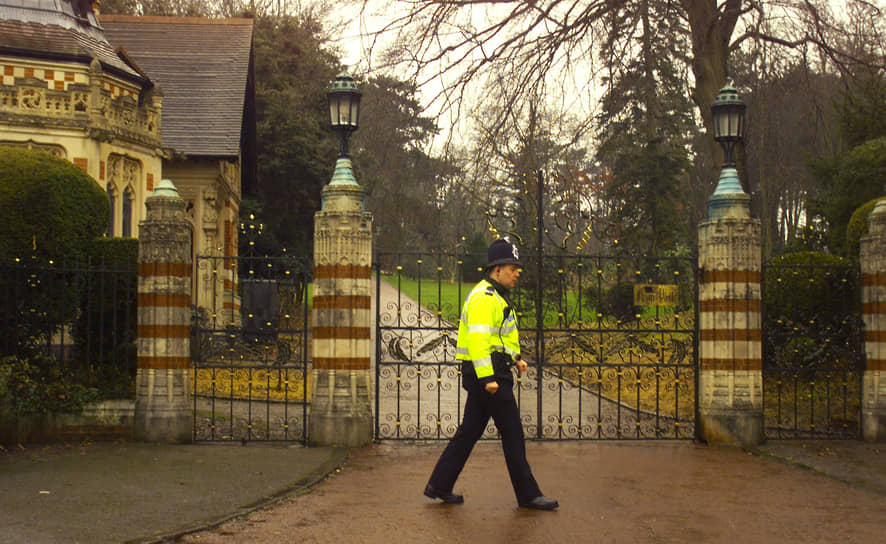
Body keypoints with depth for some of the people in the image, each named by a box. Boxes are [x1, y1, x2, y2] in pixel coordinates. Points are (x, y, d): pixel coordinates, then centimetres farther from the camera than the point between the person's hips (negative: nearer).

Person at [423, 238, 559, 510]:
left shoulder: (494, 296, 18)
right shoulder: (484, 297, -16)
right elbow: (477, 338, -24)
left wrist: (515, 358, 20)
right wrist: (487, 377, -28)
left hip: (488, 375, 11)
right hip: (488, 375, -11)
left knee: (469, 431, 13)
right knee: (513, 435, -3)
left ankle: (439, 485, 17)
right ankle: (528, 495, 5)